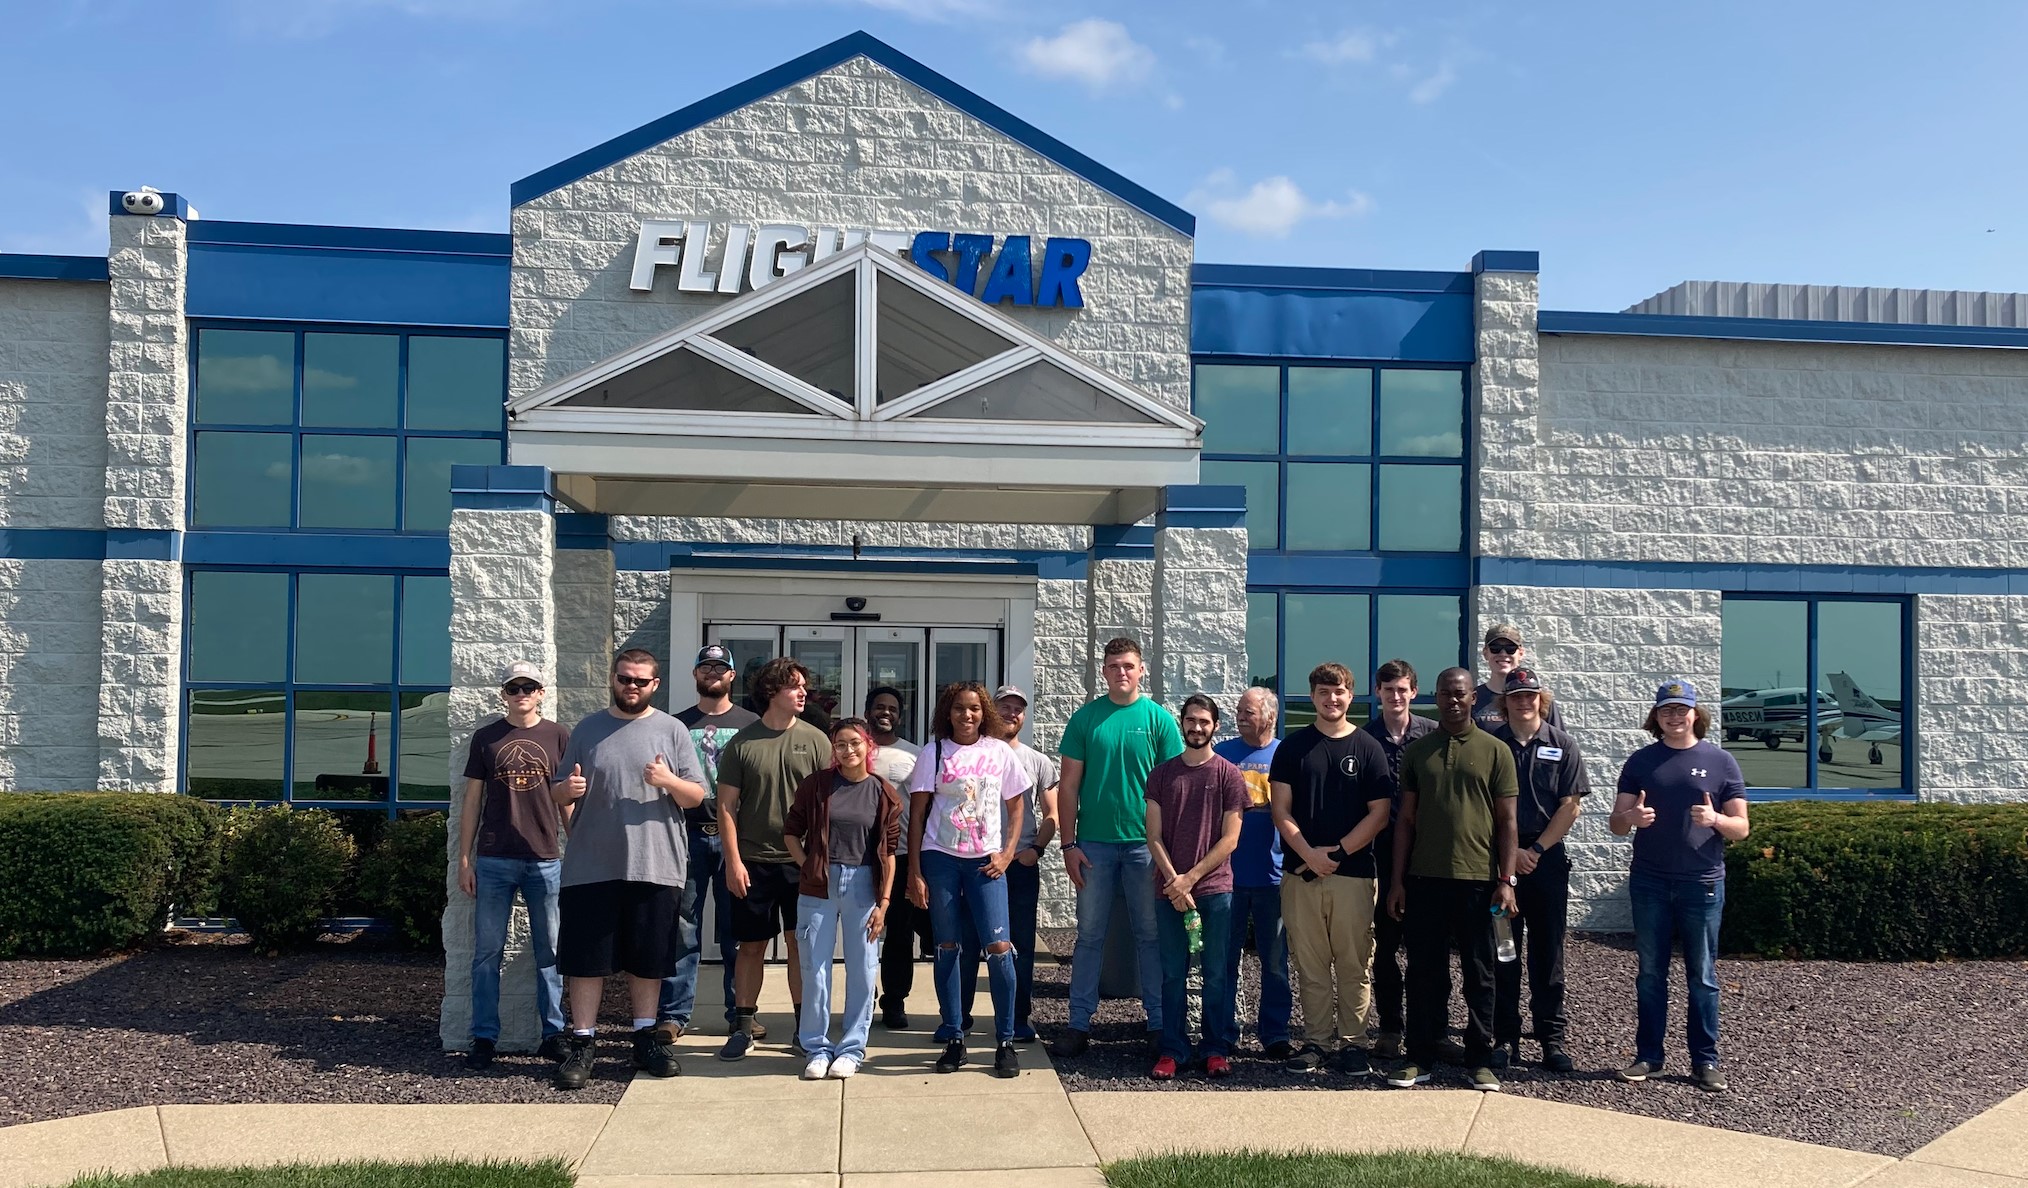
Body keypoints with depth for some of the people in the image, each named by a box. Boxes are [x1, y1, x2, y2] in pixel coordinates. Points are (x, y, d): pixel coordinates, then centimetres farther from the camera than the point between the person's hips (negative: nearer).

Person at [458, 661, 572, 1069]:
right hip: (493, 862, 0)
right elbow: (472, 802, 9)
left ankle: (553, 1032, 14)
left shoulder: (557, 736, 6)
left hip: (545, 860, 0)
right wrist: (464, 859, 5)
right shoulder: (486, 738, 7)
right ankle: (483, 1037, 11)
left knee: (550, 953, 4)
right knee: (487, 952, 3)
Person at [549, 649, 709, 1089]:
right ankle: (582, 1044, 12)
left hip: (655, 866, 0)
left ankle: (646, 1037, 23)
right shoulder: (588, 730, 8)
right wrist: (567, 789, -12)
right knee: (587, 958, 2)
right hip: (591, 867, 1)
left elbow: (696, 796, 2)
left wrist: (669, 781, -18)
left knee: (648, 959, 9)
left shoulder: (672, 731, 4)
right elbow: (557, 793, 12)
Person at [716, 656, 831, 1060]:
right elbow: (727, 805, 1)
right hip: (753, 862, 0)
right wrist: (733, 861, -5)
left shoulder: (815, 740, 3)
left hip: (802, 861, 1)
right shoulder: (742, 742, 0)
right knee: (752, 945, 6)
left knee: (802, 942, 5)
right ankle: (744, 1024, 17)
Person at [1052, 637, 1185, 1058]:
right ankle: (1079, 1023, 12)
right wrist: (1068, 844, -3)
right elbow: (1068, 785, 3)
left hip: (1145, 843, -1)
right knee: (1089, 935, 6)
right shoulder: (1085, 718, 3)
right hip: (1094, 842, 1)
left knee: (1151, 935, 7)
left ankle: (1158, 1023, 15)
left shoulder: (1159, 719, 1)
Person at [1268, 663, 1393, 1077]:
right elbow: (1282, 811, 3)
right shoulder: (1293, 747, 7)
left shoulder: (1368, 748, 5)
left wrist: (1338, 852, -9)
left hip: (1354, 873, -1)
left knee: (1354, 965, 2)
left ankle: (1352, 1042, 12)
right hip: (1302, 872, 1)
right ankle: (1316, 1041, 14)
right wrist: (1309, 854, -11)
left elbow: (1379, 814, 0)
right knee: (1310, 965, 5)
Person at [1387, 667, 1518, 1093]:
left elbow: (1506, 821, 2)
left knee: (1479, 973, 7)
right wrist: (1397, 880, 4)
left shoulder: (1495, 751, 3)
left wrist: (1506, 880, -6)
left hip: (1478, 879, -2)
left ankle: (1480, 1060, 16)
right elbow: (1406, 819, 9)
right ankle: (1420, 1057, 15)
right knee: (1424, 972, 6)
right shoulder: (1417, 751, 8)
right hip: (1424, 879, 2)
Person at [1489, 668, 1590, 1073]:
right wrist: (1510, 852, -8)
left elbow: (1571, 807, -1)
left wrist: (1536, 850, -8)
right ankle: (1505, 1038, 11)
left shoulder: (1562, 745, 4)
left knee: (1547, 952, 5)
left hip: (1547, 858, 0)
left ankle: (1552, 1038, 12)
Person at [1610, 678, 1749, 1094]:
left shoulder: (1720, 762, 2)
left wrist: (1715, 819, -20)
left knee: (1702, 977, 5)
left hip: (1702, 884, -1)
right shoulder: (1640, 761, 5)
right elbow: (1616, 823, 5)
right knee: (1650, 974, 7)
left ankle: (1705, 1061, 13)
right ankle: (1648, 1055, 15)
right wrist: (1631, 817, -19)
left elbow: (1741, 828, 2)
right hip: (1650, 883, 1)